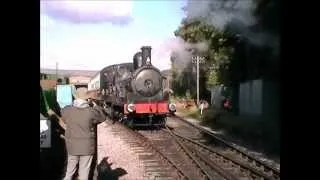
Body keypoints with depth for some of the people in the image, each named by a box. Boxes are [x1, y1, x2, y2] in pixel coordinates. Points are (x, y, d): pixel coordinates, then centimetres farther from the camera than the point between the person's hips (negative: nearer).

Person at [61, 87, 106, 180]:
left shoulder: (67, 110, -9)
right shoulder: (91, 112, -16)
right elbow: (102, 118, 1)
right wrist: (96, 107, 15)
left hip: (72, 146, 3)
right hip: (87, 146, -2)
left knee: (70, 170, 18)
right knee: (84, 172, 9)